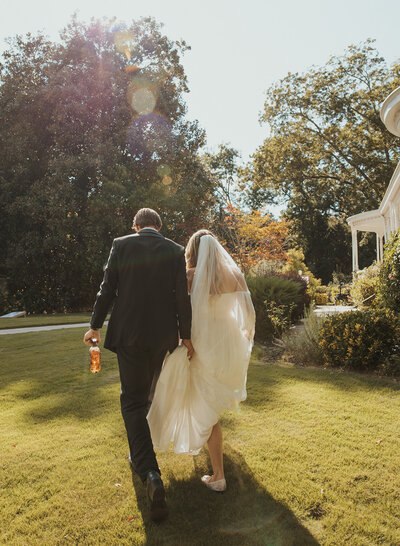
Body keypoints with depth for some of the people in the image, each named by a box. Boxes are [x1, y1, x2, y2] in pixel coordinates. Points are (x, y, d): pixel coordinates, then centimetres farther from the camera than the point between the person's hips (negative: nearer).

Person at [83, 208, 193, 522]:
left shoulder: (121, 245, -3)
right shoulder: (176, 251, -1)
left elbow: (107, 289, -3)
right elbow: (182, 297, -3)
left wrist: (95, 326, 7)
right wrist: (186, 335, 4)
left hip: (128, 333, -2)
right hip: (162, 335, 3)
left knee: (132, 400, 5)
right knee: (147, 393, 23)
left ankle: (151, 474, -7)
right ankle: (139, 453, 45)